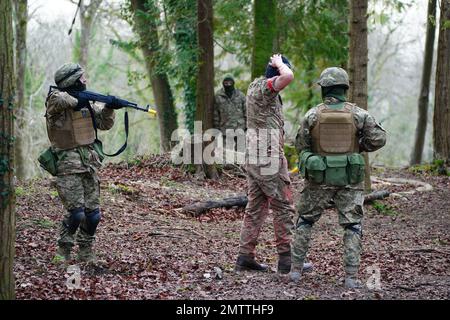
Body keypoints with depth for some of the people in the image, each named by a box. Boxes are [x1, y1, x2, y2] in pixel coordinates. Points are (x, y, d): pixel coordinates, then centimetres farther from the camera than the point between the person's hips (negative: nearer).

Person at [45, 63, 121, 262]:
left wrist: (109, 108, 1)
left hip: (89, 164, 7)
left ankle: (86, 252, 20)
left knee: (92, 214, 6)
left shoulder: (85, 102, 12)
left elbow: (104, 123, 18)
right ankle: (64, 250, 8)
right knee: (76, 213, -11)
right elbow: (58, 99, -36)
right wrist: (76, 102, -21)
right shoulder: (56, 99, -10)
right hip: (68, 166, -7)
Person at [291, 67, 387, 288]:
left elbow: (301, 145, 3)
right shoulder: (358, 114, -4)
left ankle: (296, 269, 14)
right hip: (350, 179, 0)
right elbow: (379, 138, -5)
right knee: (352, 226, 7)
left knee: (305, 221, 16)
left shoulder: (312, 115, -4)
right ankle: (351, 276, -2)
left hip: (319, 178, 0)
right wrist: (359, 147, 11)